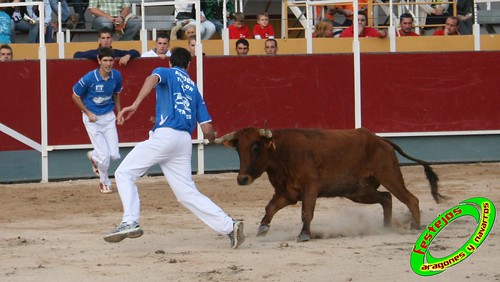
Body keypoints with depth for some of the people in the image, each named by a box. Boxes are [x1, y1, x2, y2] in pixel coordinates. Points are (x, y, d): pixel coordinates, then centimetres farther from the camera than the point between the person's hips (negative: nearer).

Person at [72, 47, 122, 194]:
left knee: (114, 155, -1)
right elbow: (75, 96, -7)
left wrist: (119, 112, 5)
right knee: (104, 156, -9)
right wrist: (88, 113, -11)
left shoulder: (116, 76, -8)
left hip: (109, 117, 4)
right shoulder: (89, 78, -22)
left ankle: (93, 156, 34)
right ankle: (104, 183, 20)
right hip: (92, 118, -4)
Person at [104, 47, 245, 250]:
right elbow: (207, 130, 17)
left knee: (124, 173, 1)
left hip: (165, 135, -6)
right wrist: (212, 138, 42)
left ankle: (130, 222, -16)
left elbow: (153, 79, -15)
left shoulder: (165, 73, 13)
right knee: (188, 194, 8)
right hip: (185, 142, 6)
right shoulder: (194, 89, 25)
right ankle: (229, 226, -2)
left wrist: (135, 105, -30)